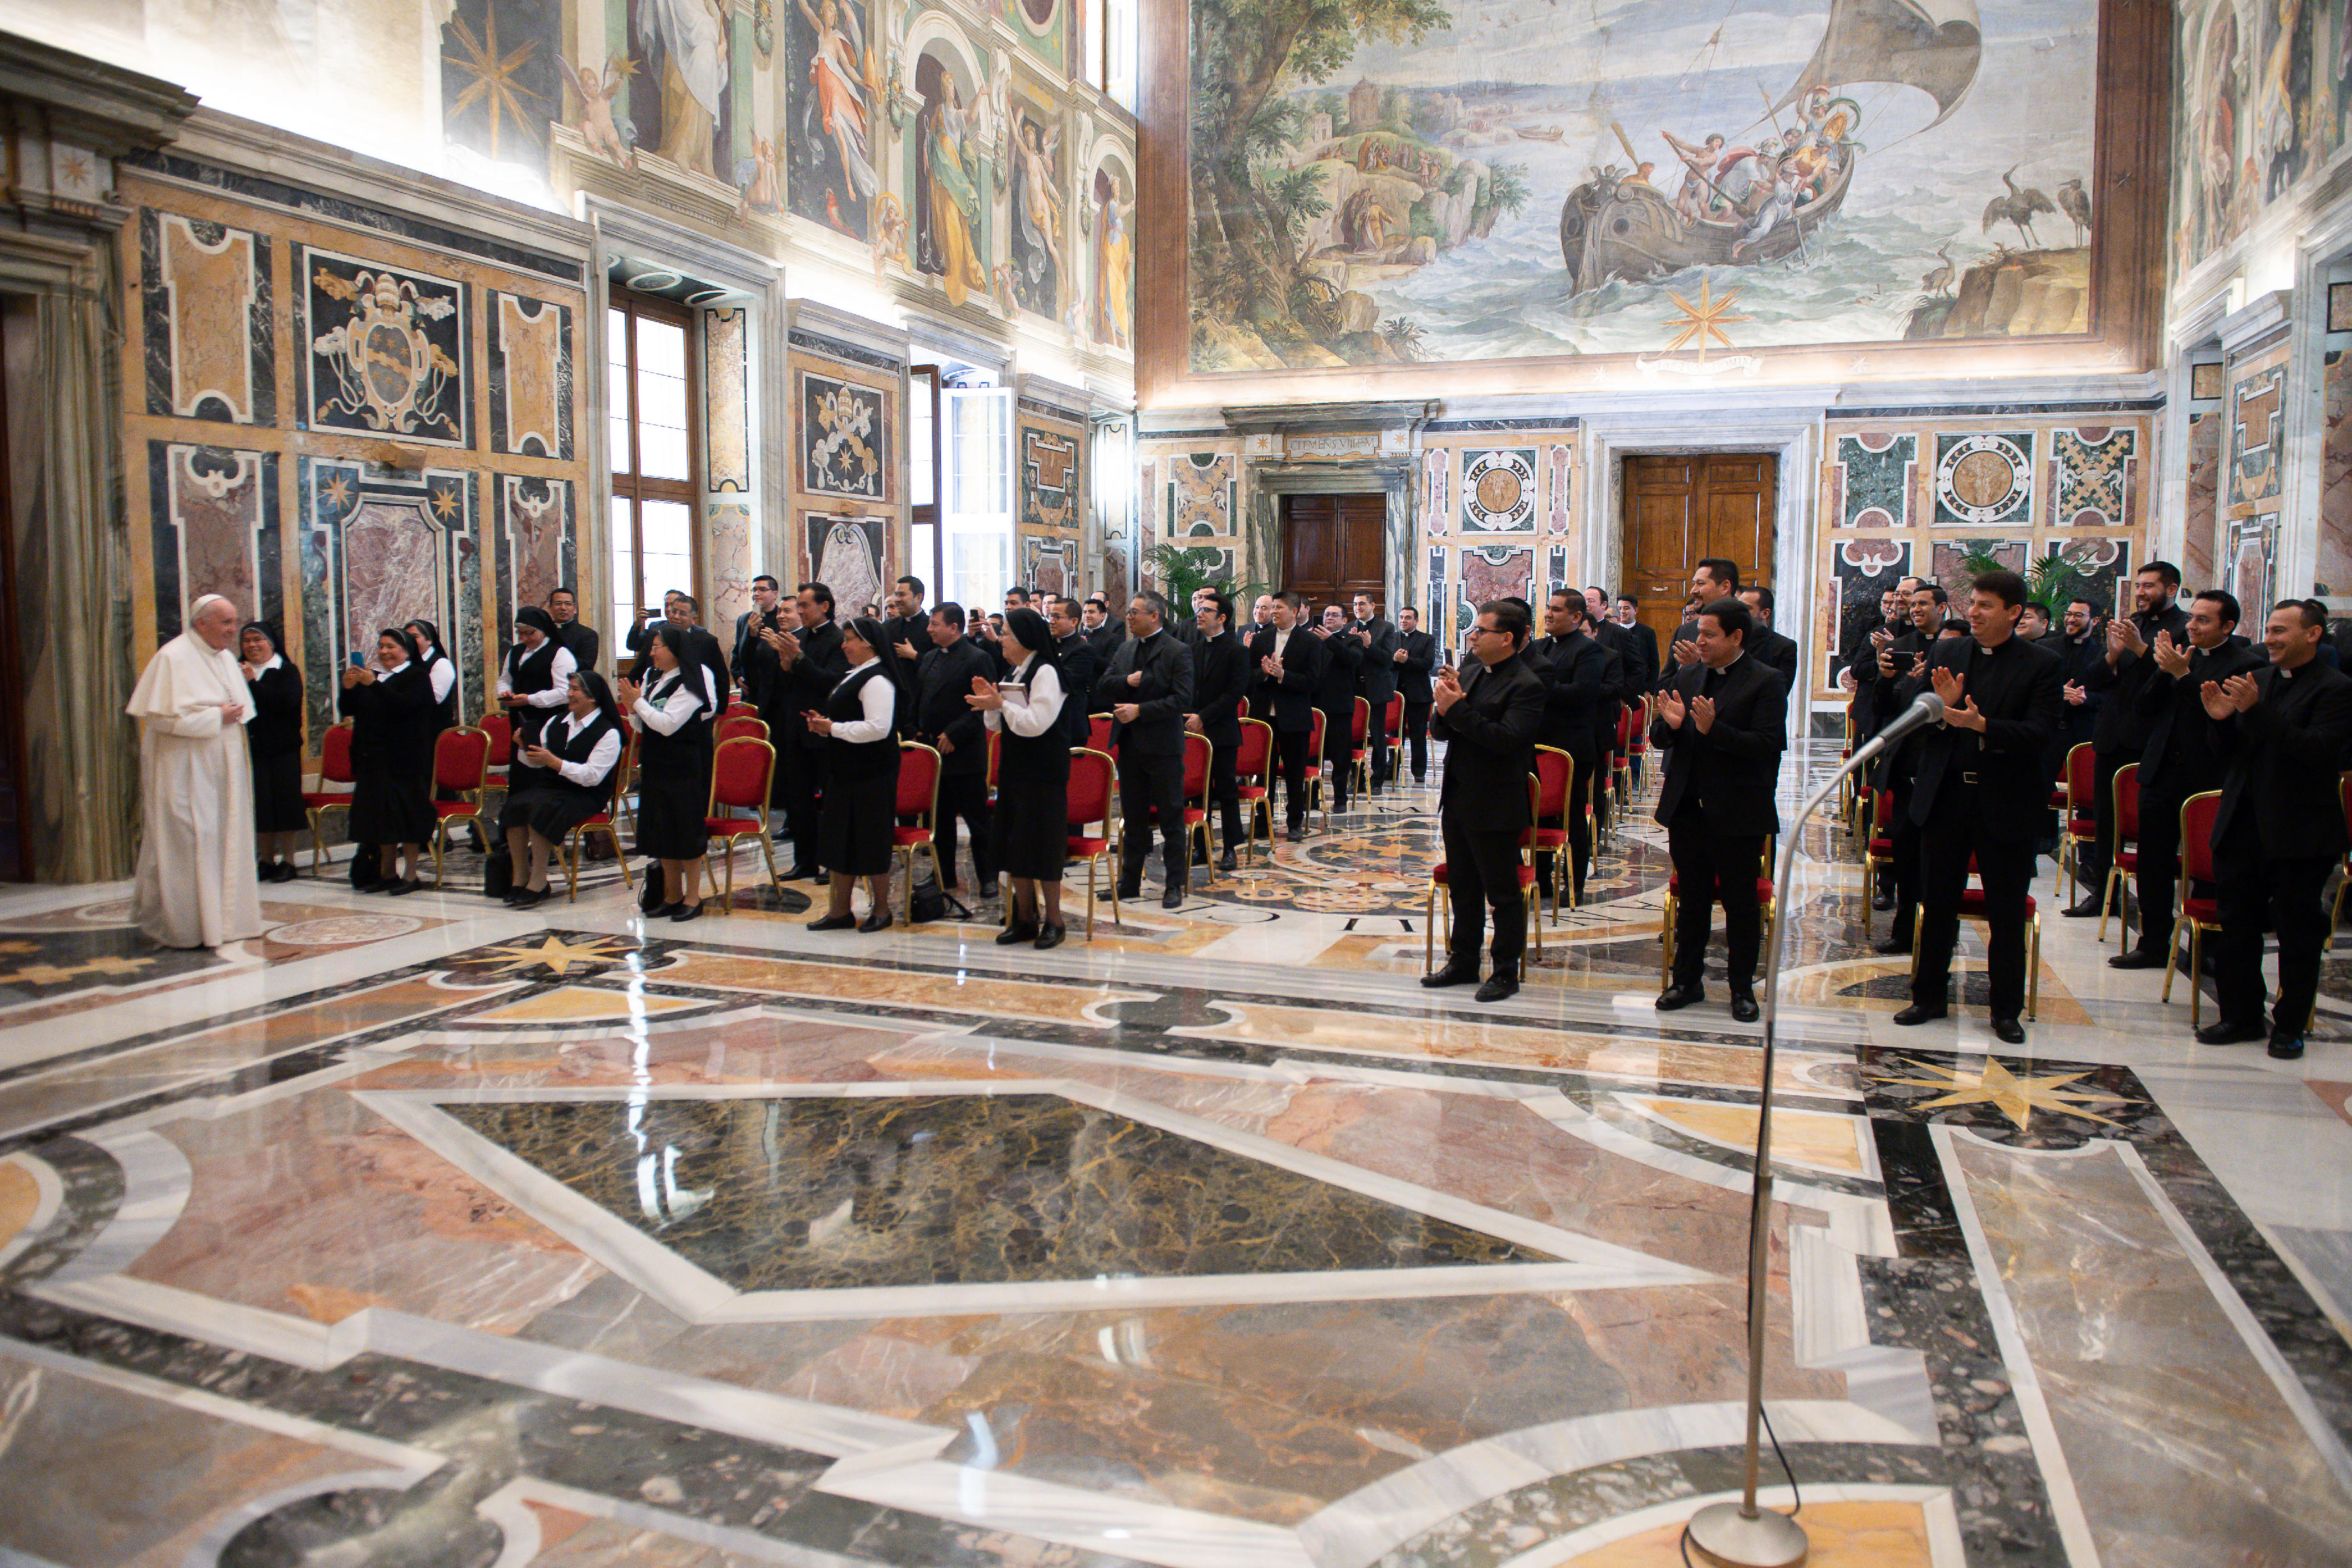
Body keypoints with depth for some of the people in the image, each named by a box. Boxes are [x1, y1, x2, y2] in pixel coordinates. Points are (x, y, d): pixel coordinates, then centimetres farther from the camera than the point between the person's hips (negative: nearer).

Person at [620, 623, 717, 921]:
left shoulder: (689, 684, -13)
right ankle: (672, 896, 21)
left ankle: (692, 897, 6)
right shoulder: (656, 680, 12)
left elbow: (667, 724, -22)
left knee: (686, 832, -2)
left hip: (684, 771, -9)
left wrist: (638, 702, -14)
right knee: (662, 832, 12)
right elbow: (646, 727, 17)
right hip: (656, 768, 9)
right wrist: (633, 709, -1)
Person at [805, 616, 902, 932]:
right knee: (840, 839, 12)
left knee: (870, 840, -1)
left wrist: (833, 728, -19)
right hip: (846, 770, 10)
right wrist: (823, 724, 6)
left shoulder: (876, 680, -16)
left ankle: (881, 909, 12)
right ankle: (840, 910, 20)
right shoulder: (854, 676, 16)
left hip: (870, 774, -10)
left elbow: (877, 728, -26)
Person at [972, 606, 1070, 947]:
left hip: (1042, 772, -9)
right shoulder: (1014, 673, 13)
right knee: (1013, 846, 10)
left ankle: (1053, 921, 6)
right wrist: (990, 702, -1)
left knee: (1042, 846, -4)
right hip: (1013, 770, 9)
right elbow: (997, 726, 16)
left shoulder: (1045, 672, -13)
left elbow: (1036, 723, -21)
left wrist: (1001, 704, -19)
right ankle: (1025, 919, 19)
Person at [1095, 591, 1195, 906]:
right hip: (1131, 746, 6)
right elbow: (1102, 691, 8)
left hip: (1163, 746, -6)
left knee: (1171, 818, 2)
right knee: (1133, 818, 13)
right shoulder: (1126, 650, 13)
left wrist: (1140, 710, -19)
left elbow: (1182, 700, -16)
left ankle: (1175, 885, 10)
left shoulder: (1178, 652, -8)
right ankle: (1130, 882, 22)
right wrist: (1126, 681, -11)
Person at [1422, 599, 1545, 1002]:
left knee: (1503, 893, 3)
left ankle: (1505, 972, 14)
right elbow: (1441, 732, 9)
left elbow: (1506, 738, -27)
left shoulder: (1526, 686, -14)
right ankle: (1463, 961, 30)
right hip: (1458, 799, 8)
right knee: (1463, 888, 17)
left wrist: (1458, 709, -25)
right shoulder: (1475, 674, 10)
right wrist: (1444, 710, -13)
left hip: (1494, 807, -8)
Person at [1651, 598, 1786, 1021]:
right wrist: (1670, 725, -13)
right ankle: (1687, 981, 25)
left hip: (1738, 812, -5)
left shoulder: (1766, 681, -7)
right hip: (1687, 808, 5)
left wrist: (1713, 729, -27)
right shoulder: (1687, 676, 9)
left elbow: (1768, 744, -18)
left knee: (1741, 903, 5)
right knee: (1692, 899, 14)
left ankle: (1743, 989, 18)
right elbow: (1658, 738, 10)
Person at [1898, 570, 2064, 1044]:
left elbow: (2040, 732, -14)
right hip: (1945, 796, 3)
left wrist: (1982, 725, -28)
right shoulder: (1945, 654, 7)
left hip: (2005, 804, -3)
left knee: (2006, 914, 6)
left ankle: (2006, 1009, 18)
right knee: (1937, 905, 11)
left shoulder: (2041, 665, -3)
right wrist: (1942, 706, -16)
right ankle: (1930, 996, 24)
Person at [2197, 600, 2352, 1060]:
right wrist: (2223, 720, -10)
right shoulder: (2257, 680, 10)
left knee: (2297, 934, 5)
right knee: (2236, 926, 10)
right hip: (2242, 826, 6)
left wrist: (2256, 710, -28)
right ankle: (2241, 1015, 22)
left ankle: (2289, 1026, 17)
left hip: (2299, 834, -6)